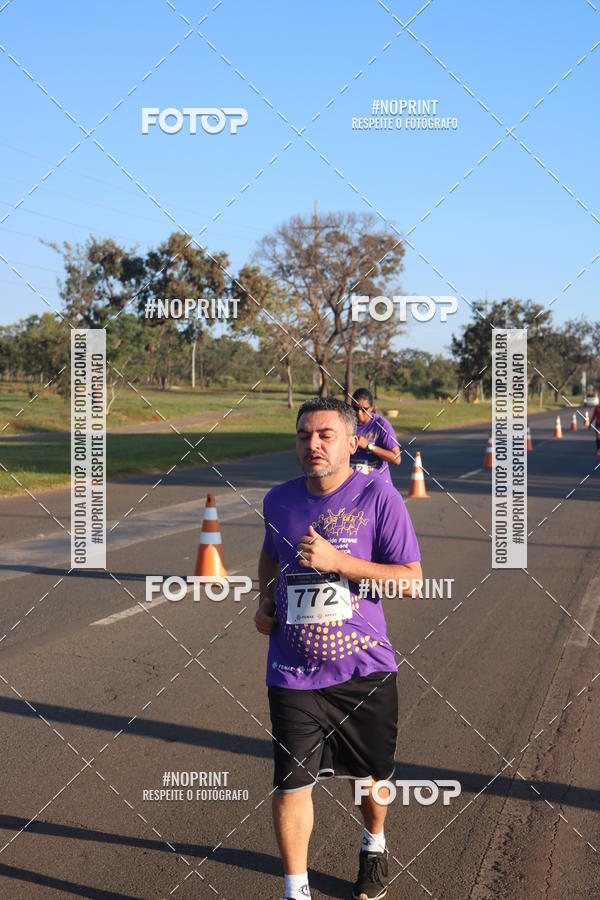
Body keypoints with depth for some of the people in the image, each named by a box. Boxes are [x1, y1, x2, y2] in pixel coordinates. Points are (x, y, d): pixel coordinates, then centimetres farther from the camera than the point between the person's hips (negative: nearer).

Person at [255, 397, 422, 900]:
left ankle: (374, 847, 47)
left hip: (364, 669, -2)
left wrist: (337, 560, -22)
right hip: (293, 672, 2)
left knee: (370, 774, 17)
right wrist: (265, 600, 7)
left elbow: (411, 579, -14)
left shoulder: (378, 497, -11)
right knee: (292, 782, -2)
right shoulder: (279, 500, 3)